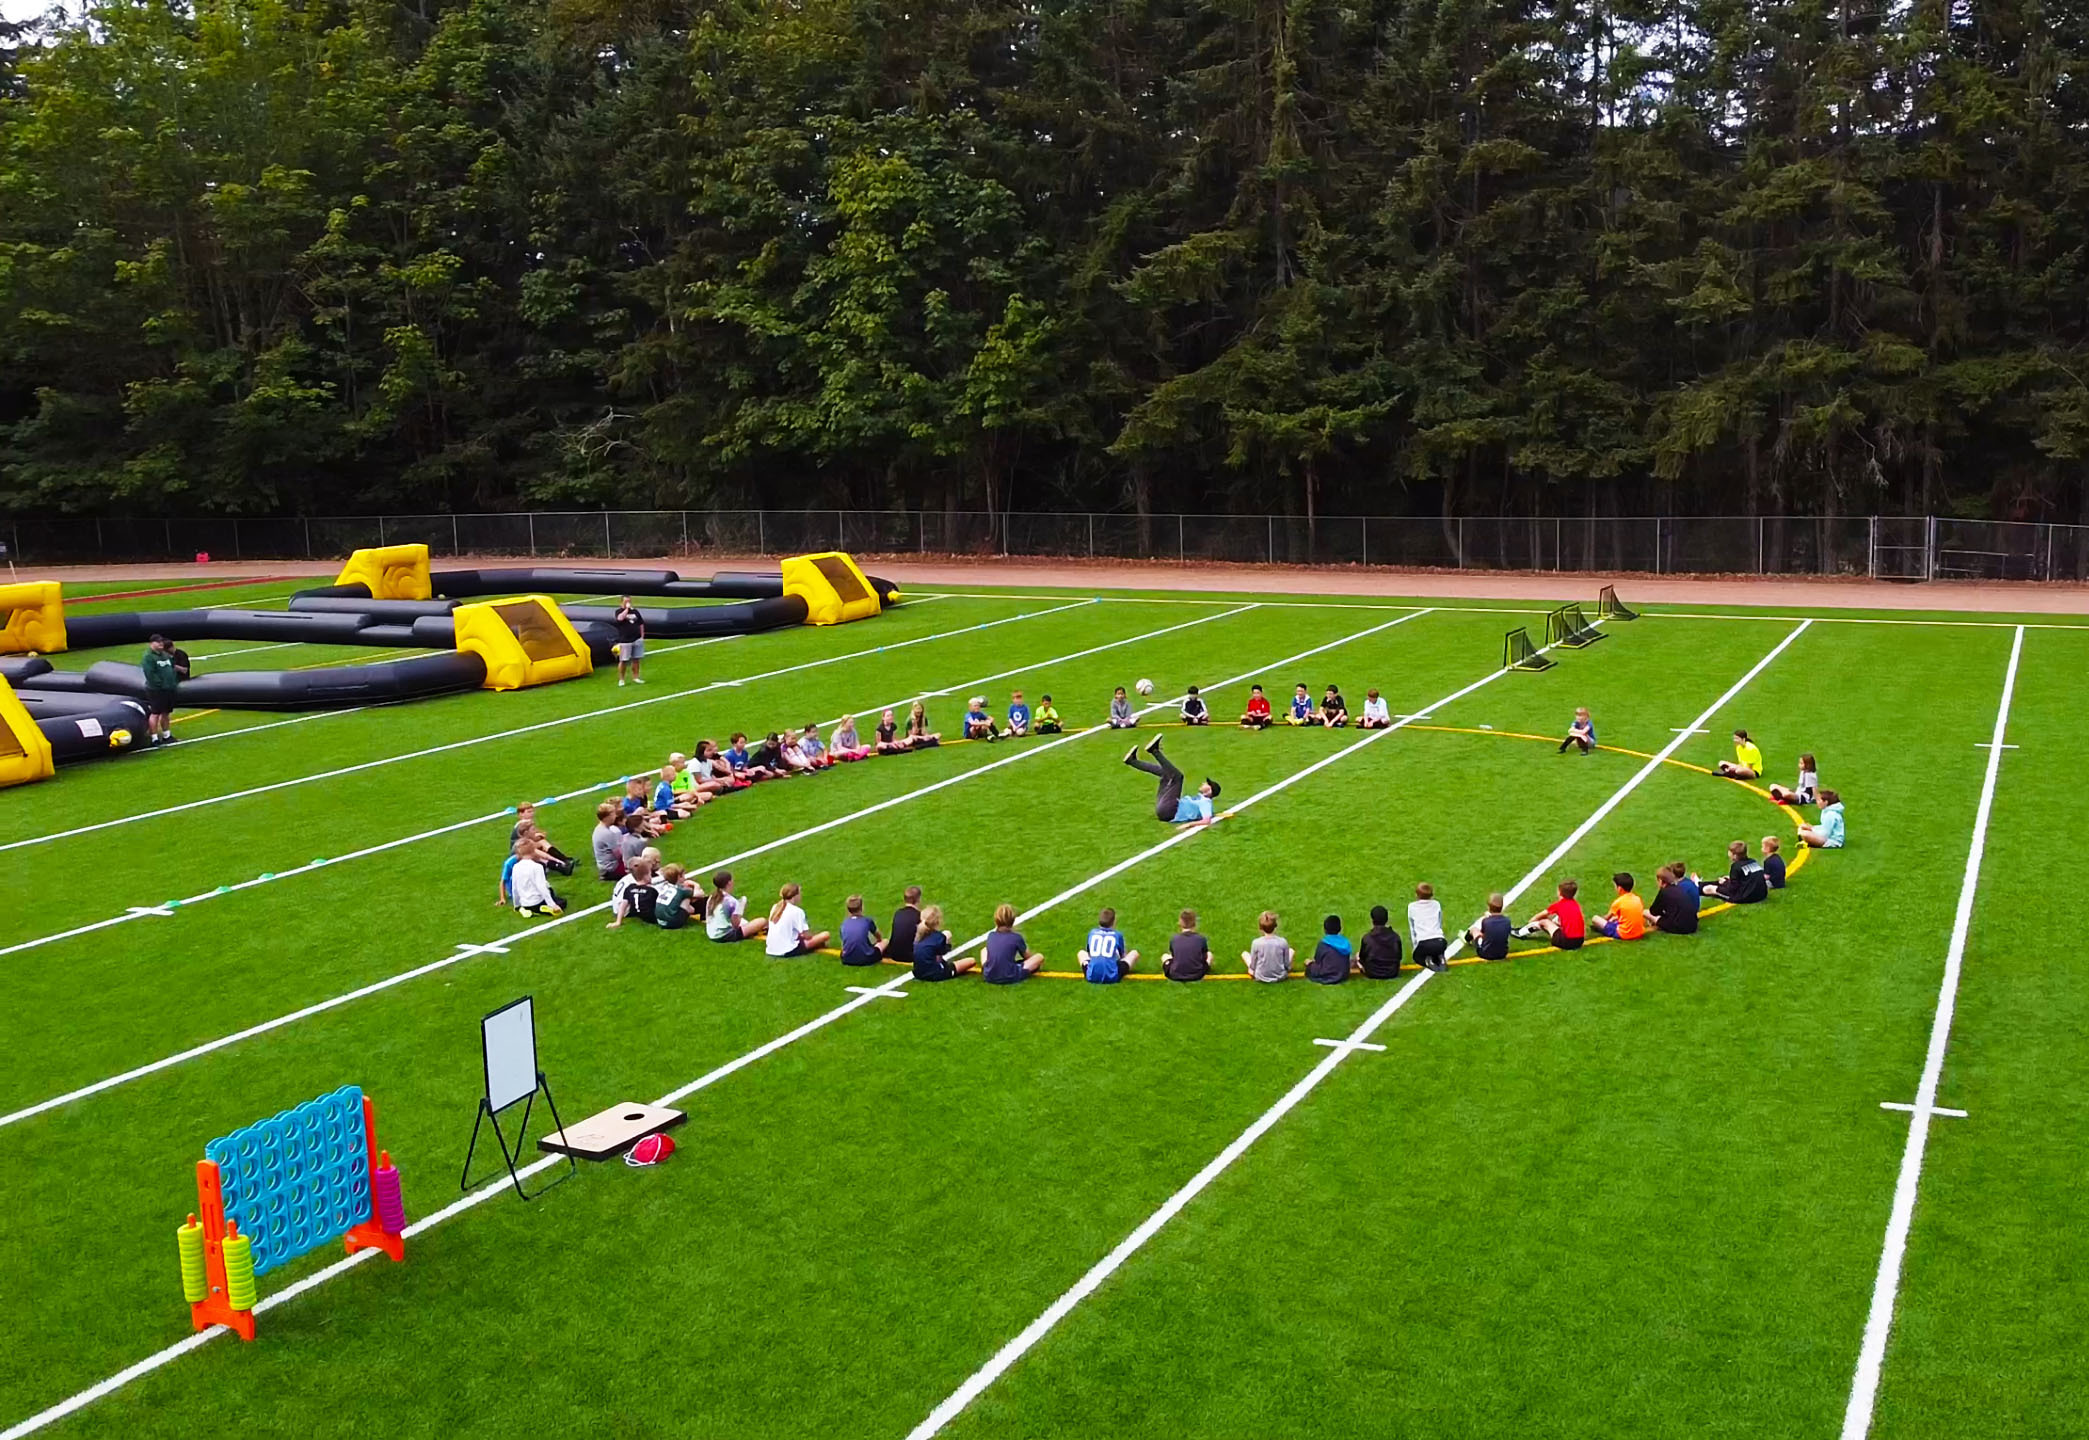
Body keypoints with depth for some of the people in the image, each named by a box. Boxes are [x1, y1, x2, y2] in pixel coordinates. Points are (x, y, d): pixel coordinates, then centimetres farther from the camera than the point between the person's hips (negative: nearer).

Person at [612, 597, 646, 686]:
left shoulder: (635, 611, 11)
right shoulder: (619, 611, -2)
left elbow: (641, 624, 18)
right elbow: (620, 618, -27)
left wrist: (642, 636, 11)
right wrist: (627, 608, -18)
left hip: (637, 640, 4)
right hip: (624, 641, -4)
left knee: (636, 659, 8)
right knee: (623, 660, -4)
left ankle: (635, 677, 20)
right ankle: (621, 679, 6)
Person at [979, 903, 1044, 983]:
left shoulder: (990, 936, 2)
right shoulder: (1016, 937, -9)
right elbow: (1028, 957, 8)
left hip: (988, 977, 3)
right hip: (1009, 978, -3)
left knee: (984, 950, 32)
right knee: (1039, 957, 5)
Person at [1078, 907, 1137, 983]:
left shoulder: (1091, 933, 10)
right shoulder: (1118, 934, 5)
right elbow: (1123, 956, 20)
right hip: (1111, 977, -1)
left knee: (1081, 952, 32)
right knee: (1134, 953, 17)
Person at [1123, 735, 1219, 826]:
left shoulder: (1205, 803, -13)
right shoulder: (1200, 798, 17)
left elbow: (1207, 821, -29)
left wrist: (1189, 824, -39)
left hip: (1167, 813, -10)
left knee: (1177, 775, -16)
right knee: (1166, 772, 22)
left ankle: (1154, 751, -11)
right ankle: (1132, 761, 20)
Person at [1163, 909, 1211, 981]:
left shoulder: (1173, 939, -6)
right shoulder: (1201, 939, -8)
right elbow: (1205, 958, 7)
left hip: (1175, 976, 1)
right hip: (1197, 976, -1)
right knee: (1209, 954, 24)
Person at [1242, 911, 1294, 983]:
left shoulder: (1256, 943, -22)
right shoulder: (1283, 942, -19)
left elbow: (1252, 966, -9)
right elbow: (1287, 964, -7)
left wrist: (1251, 969, 13)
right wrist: (1287, 969, 15)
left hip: (1261, 978, 0)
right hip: (1280, 977, 0)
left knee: (1244, 953, 19)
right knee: (1291, 950, 21)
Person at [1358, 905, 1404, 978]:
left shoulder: (1367, 938, -20)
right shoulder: (1395, 937, -13)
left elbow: (1362, 958, -7)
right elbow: (1399, 957, 1)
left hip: (1372, 974, -2)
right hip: (1392, 974, 3)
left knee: (1358, 955, 23)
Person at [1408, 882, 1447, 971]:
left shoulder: (1412, 907, 13)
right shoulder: (1436, 905, 18)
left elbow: (1412, 928, 14)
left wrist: (1415, 945, 20)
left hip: (1423, 943, -2)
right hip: (1439, 941, 2)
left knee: (1417, 957, 31)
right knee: (1438, 953, 37)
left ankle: (1427, 961, -3)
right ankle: (1440, 959, 1)